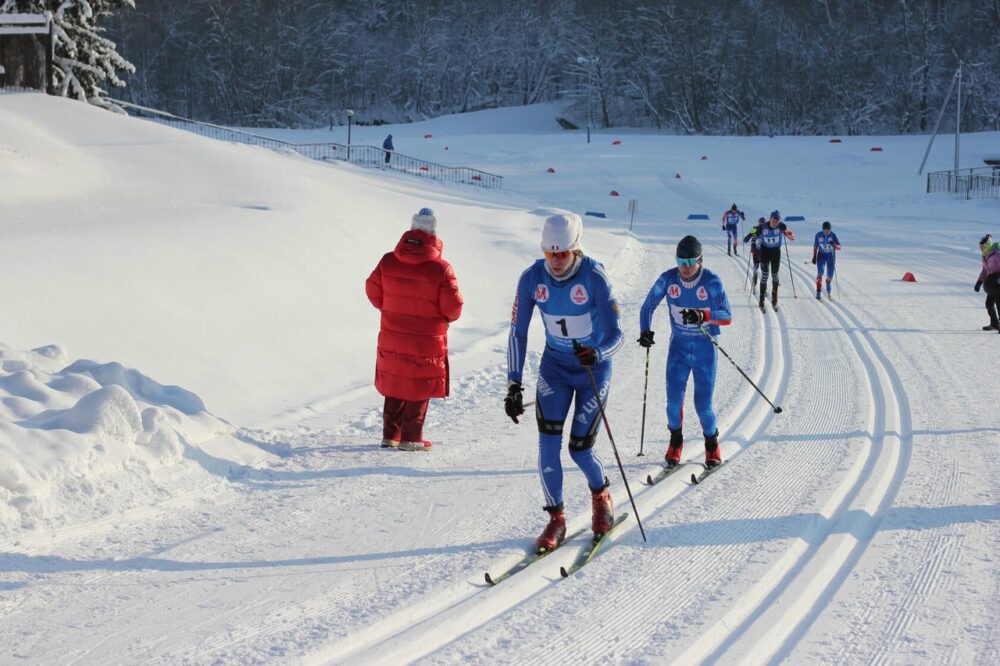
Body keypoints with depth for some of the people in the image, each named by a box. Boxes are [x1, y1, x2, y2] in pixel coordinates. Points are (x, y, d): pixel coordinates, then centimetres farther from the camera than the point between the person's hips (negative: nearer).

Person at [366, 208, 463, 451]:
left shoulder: (388, 262, -6)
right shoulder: (441, 269, -18)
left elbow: (373, 291, 5)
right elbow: (453, 307, -14)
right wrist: (445, 318, 9)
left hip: (392, 338, 4)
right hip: (427, 342, -4)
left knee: (395, 385, 18)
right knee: (419, 388, 9)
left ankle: (390, 434, 23)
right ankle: (410, 438, 9)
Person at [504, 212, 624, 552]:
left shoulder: (594, 276, -25)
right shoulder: (532, 278, -16)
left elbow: (615, 335, -25)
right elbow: (517, 332, -10)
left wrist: (596, 354, -47)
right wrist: (514, 385, -15)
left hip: (594, 368, -3)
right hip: (554, 365, 3)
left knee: (580, 447, -3)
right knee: (548, 441, -11)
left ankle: (601, 494, 30)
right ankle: (556, 519, 3)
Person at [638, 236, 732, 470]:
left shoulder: (711, 281, -14)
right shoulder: (668, 279, -7)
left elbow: (727, 317, -20)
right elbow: (648, 307, 4)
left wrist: (703, 315, -38)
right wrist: (645, 331, -13)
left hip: (705, 348, -2)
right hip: (679, 346, 2)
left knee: (703, 405, -3)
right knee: (674, 399, -9)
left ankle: (712, 443, 22)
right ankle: (675, 441, 16)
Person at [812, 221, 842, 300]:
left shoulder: (833, 235, -13)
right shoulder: (818, 235, -10)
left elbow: (839, 247, -16)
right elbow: (815, 246, 3)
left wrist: (834, 245, -37)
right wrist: (814, 257, 2)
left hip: (831, 256, 0)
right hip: (821, 255, 0)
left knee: (830, 275, 7)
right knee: (820, 272, -19)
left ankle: (828, 282, 47)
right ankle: (818, 293, -21)